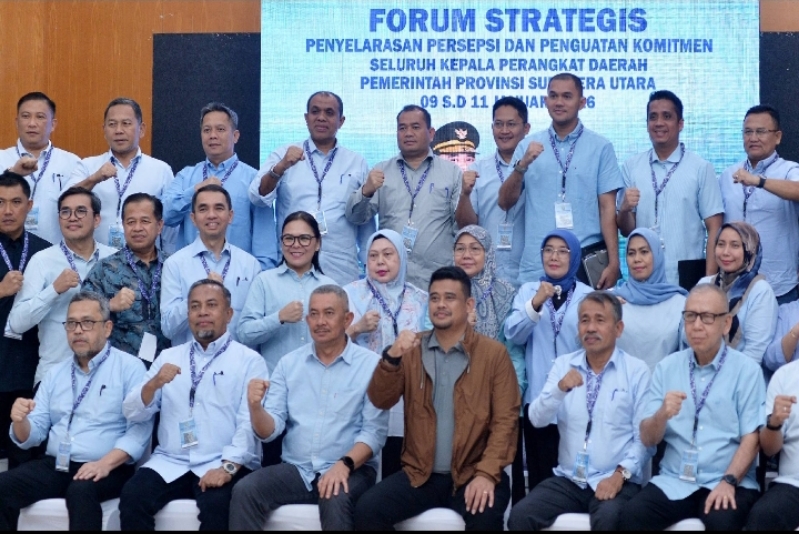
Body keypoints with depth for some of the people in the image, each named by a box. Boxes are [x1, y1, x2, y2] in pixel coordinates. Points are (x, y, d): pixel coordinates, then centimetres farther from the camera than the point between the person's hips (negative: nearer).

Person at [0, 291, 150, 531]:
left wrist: (106, 463, -25)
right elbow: (32, 436, 15)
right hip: (54, 466, 5)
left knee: (80, 491, -37)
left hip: (107, 469, -5)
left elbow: (139, 429, -10)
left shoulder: (129, 367, 0)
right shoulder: (55, 374, 17)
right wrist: (20, 421, -9)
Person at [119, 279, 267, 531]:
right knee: (132, 497, -23)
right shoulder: (169, 356, 16)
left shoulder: (249, 360, 4)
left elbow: (250, 422, -8)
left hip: (222, 465, -3)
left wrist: (228, 466, -21)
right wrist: (153, 384, -8)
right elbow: (133, 413, 11)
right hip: (170, 463, 4)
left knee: (216, 506, -32)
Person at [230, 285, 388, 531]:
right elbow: (270, 430, 3)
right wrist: (255, 407, -19)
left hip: (351, 470, -3)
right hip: (296, 469, 3)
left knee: (336, 501, -34)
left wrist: (344, 465, -23)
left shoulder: (371, 365, -1)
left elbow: (375, 431, -7)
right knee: (244, 491, -21)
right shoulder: (289, 363, 9)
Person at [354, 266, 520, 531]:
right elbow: (380, 401, -2)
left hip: (472, 473, -3)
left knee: (485, 517, -33)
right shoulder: (412, 350, 7)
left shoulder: (494, 353, 1)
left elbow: (505, 419, -4)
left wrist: (487, 473, -17)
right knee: (367, 510, -19)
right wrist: (391, 358, -20)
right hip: (420, 474, 3)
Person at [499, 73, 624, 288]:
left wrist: (613, 262, -7)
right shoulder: (528, 146, 8)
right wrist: (523, 165, -12)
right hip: (536, 265, 1)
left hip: (587, 260, -1)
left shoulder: (600, 147, 3)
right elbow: (505, 202, 4)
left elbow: (607, 208, 0)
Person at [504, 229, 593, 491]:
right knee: (540, 475, 4)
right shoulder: (528, 291, 8)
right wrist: (535, 304, -20)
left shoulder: (588, 295, 4)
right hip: (538, 397, 1)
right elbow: (513, 334, -5)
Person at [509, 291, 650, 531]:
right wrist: (560, 389, -20)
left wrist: (620, 474, -16)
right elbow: (537, 419, -2)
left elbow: (644, 436, -4)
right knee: (520, 515, -19)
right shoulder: (563, 365, 8)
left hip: (615, 482, -3)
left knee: (608, 519, -34)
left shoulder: (637, 371, 0)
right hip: (568, 480, 3)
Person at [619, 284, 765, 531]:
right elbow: (647, 439, 6)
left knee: (721, 521, -32)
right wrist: (663, 414, -15)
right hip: (674, 480, 2)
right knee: (632, 515, -24)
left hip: (726, 482, -2)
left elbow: (751, 439, -3)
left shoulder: (747, 370, 1)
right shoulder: (666, 367, 8)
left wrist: (728, 481, -18)